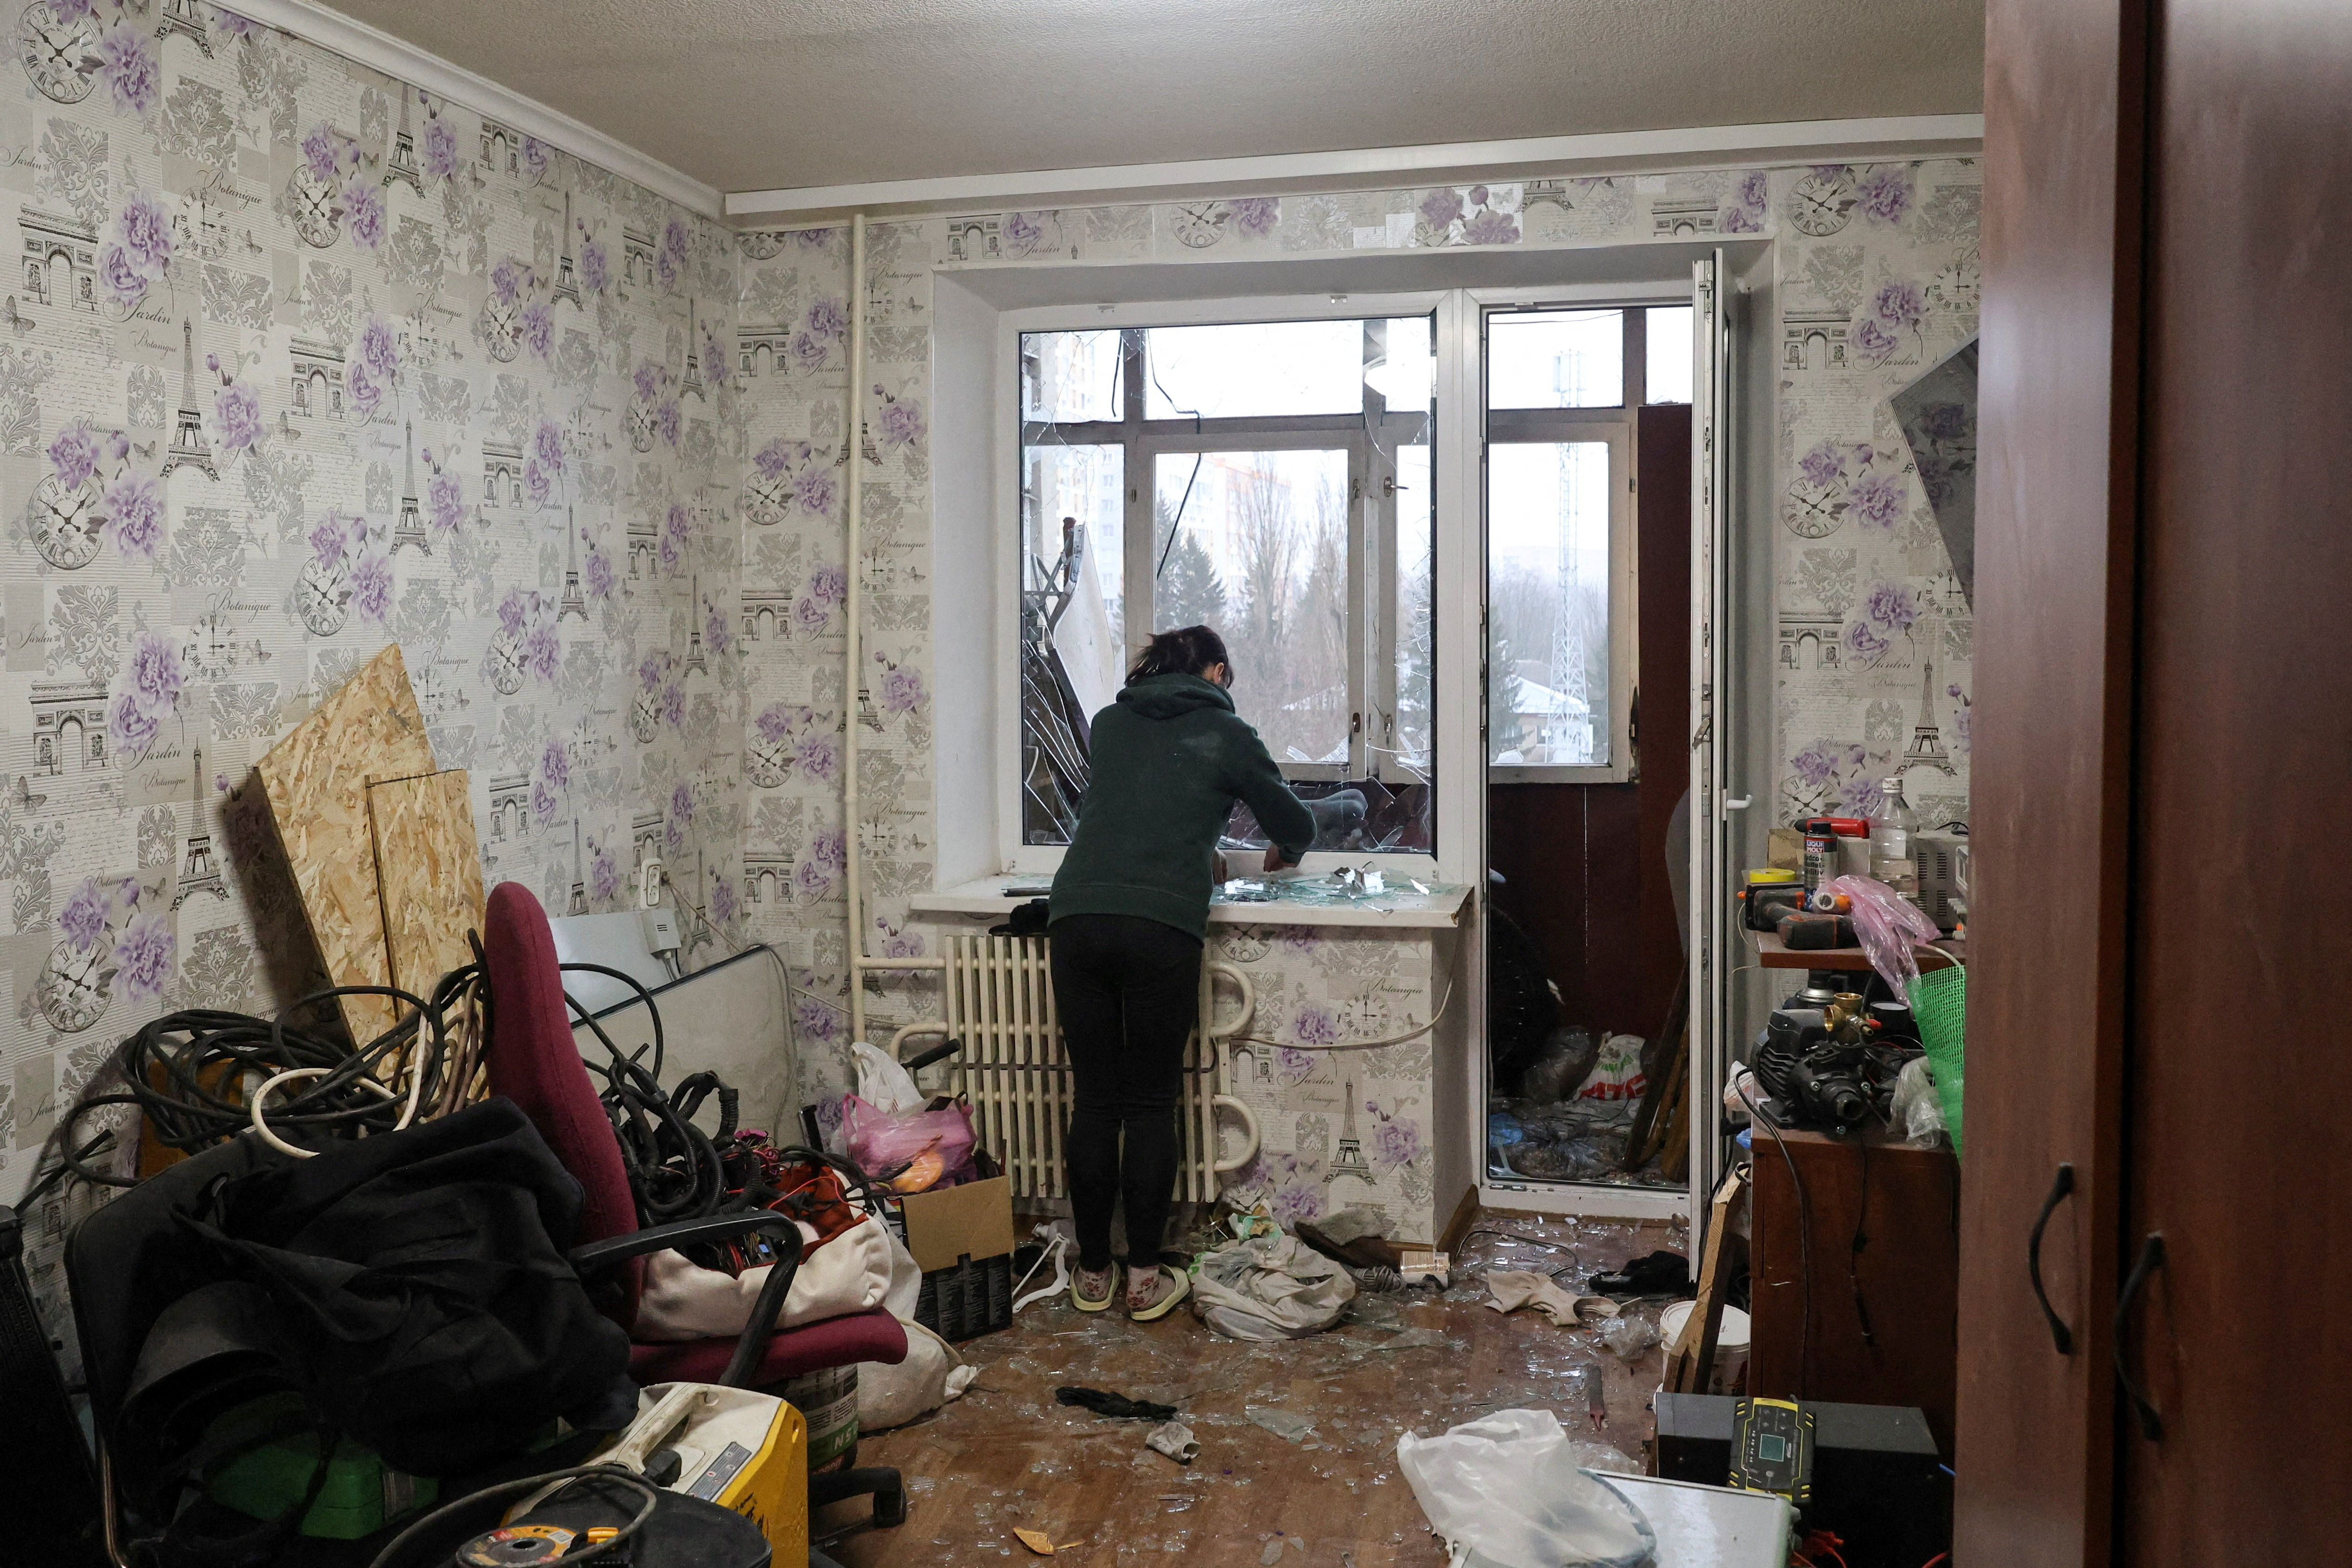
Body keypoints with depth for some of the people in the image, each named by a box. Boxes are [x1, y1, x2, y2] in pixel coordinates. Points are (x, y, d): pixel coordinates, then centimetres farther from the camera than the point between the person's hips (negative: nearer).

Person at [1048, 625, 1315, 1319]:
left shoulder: (1110, 722, 20)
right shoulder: (1226, 734, 10)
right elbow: (1297, 824, 18)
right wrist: (1284, 854, 41)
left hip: (1076, 916, 4)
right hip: (1160, 926, -3)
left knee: (1094, 1098, 10)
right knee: (1151, 1104, 6)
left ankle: (1093, 1273, 18)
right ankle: (1145, 1280, 12)